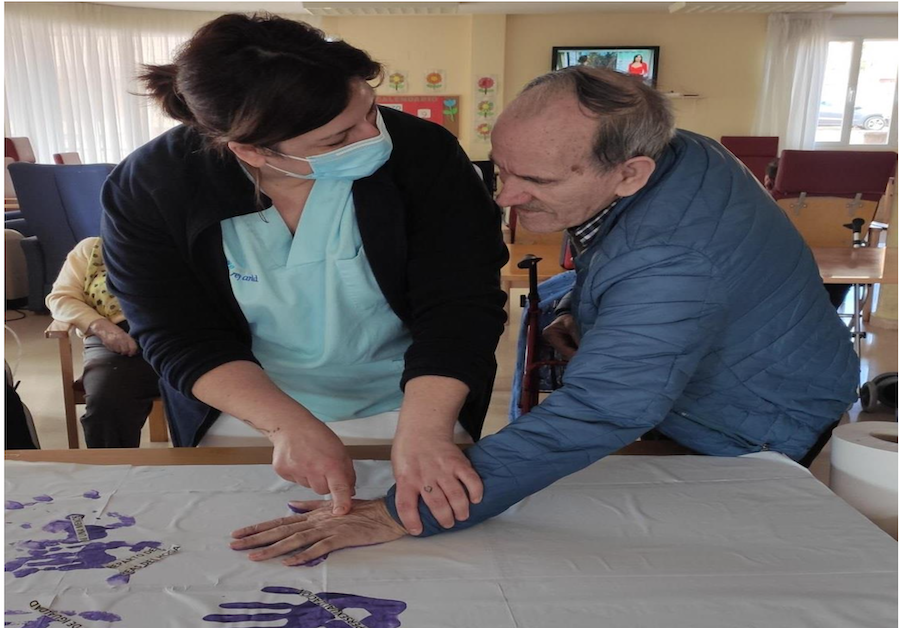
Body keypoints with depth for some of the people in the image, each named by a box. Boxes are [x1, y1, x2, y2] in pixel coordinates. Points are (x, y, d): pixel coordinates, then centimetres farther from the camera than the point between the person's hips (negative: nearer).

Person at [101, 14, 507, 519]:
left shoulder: (424, 154, -17)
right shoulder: (146, 190, -14)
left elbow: (461, 306, -20)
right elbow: (181, 340, -13)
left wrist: (421, 433, -34)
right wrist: (290, 426, -26)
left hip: (407, 401, 0)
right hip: (247, 404, 1)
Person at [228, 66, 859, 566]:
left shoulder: (674, 265, -43)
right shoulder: (678, 150, -14)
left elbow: (588, 419, -48)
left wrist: (401, 515, -47)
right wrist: (591, 312, -4)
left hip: (761, 435, -8)